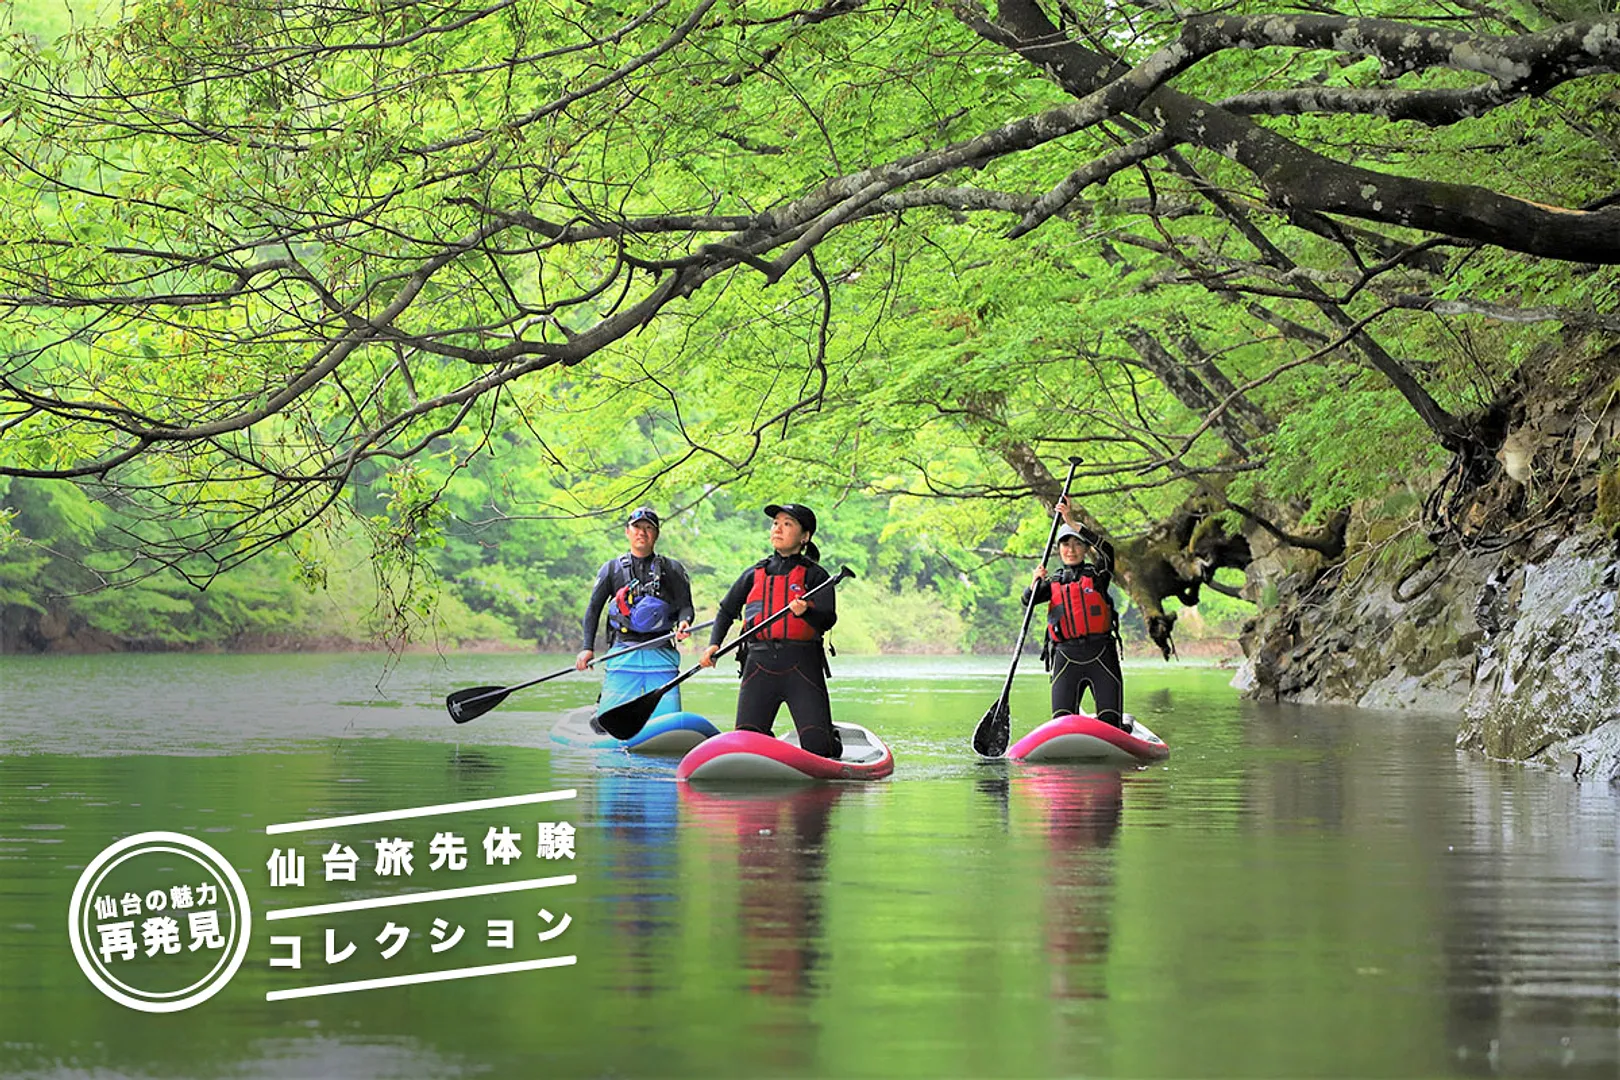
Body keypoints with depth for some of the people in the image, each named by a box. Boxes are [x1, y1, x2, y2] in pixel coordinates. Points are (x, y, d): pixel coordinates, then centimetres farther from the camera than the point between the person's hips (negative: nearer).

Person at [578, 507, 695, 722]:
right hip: (622, 654, 0)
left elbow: (685, 605, 10)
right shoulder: (612, 569, 15)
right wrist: (587, 647, 4)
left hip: (661, 655, 0)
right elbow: (594, 608, 14)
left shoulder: (672, 569, 14)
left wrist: (684, 623, -14)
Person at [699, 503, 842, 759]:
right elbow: (727, 611, 24)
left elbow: (828, 619, -8)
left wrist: (806, 612, -28)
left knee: (818, 747, -9)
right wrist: (714, 644, 8)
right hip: (759, 662, 3)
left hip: (802, 664, -3)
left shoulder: (815, 575, 5)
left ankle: (833, 739, 22)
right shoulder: (754, 574, 16)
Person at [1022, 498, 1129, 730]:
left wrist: (1072, 522, -19)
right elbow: (1027, 601, 0)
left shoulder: (1098, 575, 8)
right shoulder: (1053, 583, 16)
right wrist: (1036, 581, -21)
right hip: (1066, 657, 2)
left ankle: (1126, 726, 29)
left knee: (1110, 727, -4)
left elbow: (1107, 550, -13)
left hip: (1101, 656, -2)